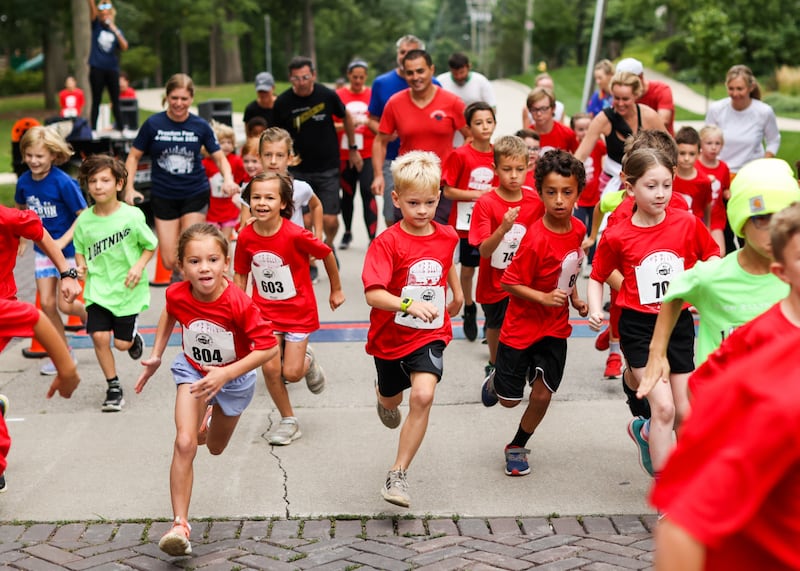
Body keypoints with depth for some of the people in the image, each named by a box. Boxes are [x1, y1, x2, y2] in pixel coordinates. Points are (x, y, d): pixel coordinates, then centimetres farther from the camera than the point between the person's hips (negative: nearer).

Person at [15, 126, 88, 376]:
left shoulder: (63, 182, -21)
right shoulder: (24, 181, -4)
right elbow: (21, 210, 15)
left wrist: (63, 241, -24)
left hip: (67, 249, -5)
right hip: (42, 249, 5)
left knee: (64, 304, -6)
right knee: (47, 303, 3)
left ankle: (90, 316, 28)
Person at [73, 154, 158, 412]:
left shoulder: (132, 215, -12)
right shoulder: (84, 220, -4)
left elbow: (150, 245, 0)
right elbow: (80, 251, 10)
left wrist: (139, 266, -16)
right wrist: (81, 266, -11)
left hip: (127, 290, -2)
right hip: (97, 288, 2)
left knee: (122, 343, 3)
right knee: (99, 336, -11)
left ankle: (134, 337, 42)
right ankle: (113, 386, 9)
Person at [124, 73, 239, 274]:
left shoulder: (201, 126, -3)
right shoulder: (153, 124, -5)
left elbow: (219, 157, 3)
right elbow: (134, 157, 3)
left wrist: (228, 179, -16)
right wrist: (129, 188, -9)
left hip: (195, 195, 0)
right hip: (163, 196, 0)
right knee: (170, 261, 0)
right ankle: (179, 277, 34)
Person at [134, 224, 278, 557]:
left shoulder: (239, 304, -35)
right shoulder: (177, 295, -23)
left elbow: (269, 347, -30)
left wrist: (225, 374, -36)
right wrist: (156, 357, 2)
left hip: (233, 376, -1)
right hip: (192, 371, 1)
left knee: (215, 448, 21)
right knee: (185, 443, -19)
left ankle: (211, 416, 59)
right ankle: (180, 525, -14)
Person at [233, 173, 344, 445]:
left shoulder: (295, 235, -22)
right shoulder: (246, 237, -10)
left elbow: (327, 254, -6)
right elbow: (240, 275, 5)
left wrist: (336, 290, 5)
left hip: (298, 312, -3)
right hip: (265, 312, 3)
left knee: (292, 373, -6)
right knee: (270, 368, -6)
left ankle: (308, 360, 31)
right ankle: (288, 421, 16)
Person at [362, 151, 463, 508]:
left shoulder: (446, 236, -3)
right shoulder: (387, 243, -19)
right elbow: (372, 294, -31)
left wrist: (457, 291, 27)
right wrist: (409, 304, -45)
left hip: (430, 335, 1)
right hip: (391, 335, -1)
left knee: (423, 396, -22)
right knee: (392, 398, 22)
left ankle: (398, 475, -12)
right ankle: (383, 396, 64)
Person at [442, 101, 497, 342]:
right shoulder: (460, 155, -10)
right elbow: (448, 191, -10)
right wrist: (477, 194, -18)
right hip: (466, 222, -2)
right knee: (468, 267, 12)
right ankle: (469, 308, 33)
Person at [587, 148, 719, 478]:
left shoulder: (688, 223, -5)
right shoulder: (617, 236, -9)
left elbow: (713, 258, 9)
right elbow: (597, 278, 4)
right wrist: (595, 311, -13)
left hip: (678, 323, 3)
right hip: (638, 327, -3)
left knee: (684, 414, 6)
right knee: (664, 407, -12)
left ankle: (646, 432, 40)